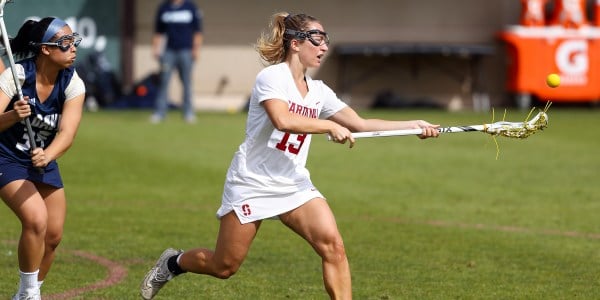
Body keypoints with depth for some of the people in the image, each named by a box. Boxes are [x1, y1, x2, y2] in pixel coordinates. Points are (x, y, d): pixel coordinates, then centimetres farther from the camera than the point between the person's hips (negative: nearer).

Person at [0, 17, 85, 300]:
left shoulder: (73, 84, -14)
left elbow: (67, 132, -26)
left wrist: (47, 156, -46)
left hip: (43, 161, 5)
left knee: (53, 235, 4)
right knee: (36, 219, -24)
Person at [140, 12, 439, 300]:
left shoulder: (319, 91, 7)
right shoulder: (272, 77, -14)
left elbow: (360, 124, 4)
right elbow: (282, 120, -31)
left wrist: (413, 125, -4)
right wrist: (330, 126, -29)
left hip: (294, 185, 6)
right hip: (252, 183, -6)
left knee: (333, 246, -16)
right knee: (223, 267, 3)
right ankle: (172, 262, 33)